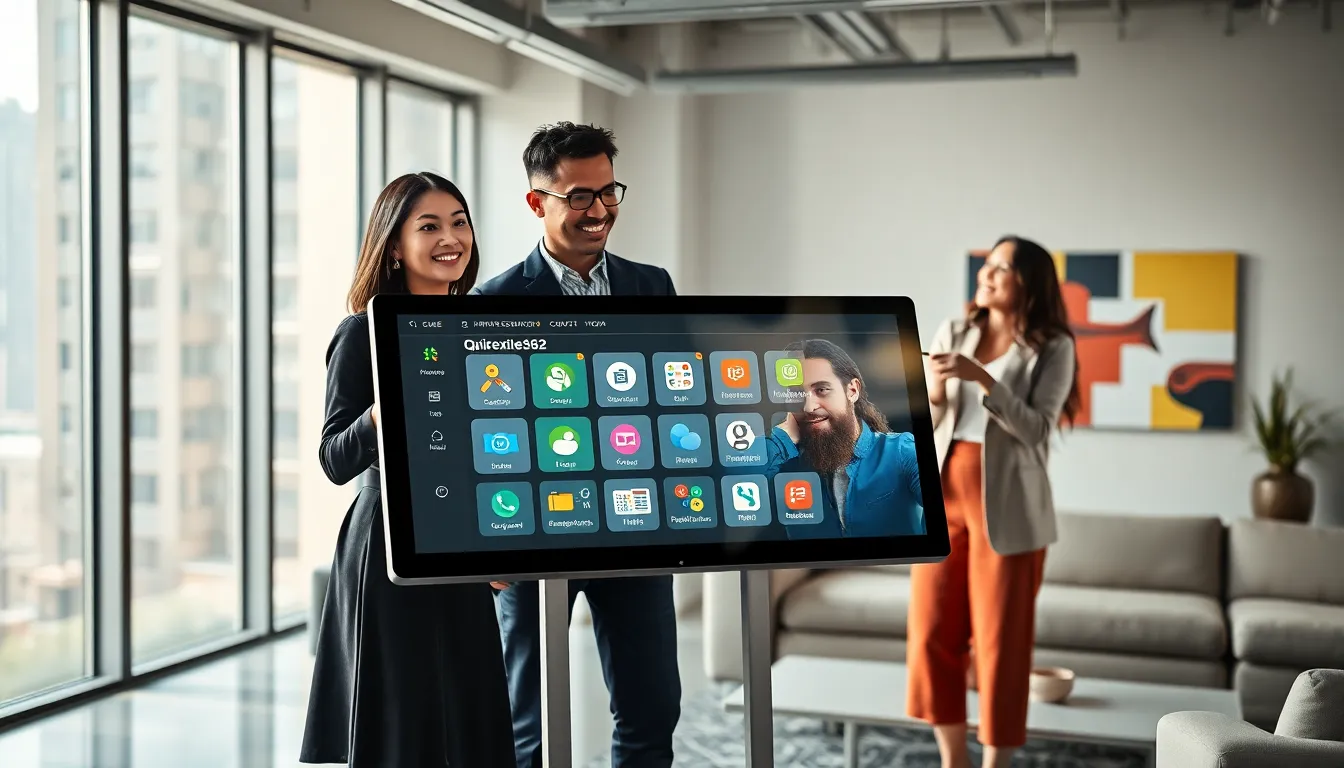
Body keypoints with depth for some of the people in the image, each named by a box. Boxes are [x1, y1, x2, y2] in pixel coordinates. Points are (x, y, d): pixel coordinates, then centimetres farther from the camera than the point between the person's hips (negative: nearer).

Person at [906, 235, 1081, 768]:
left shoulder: (1052, 348, -2)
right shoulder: (952, 334, 9)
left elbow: (1036, 429, -13)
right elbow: (924, 425, 10)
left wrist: (982, 378, -22)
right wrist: (934, 393, -11)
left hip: (1007, 505, -4)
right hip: (941, 496, 4)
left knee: (1000, 640, 0)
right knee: (933, 632, 6)